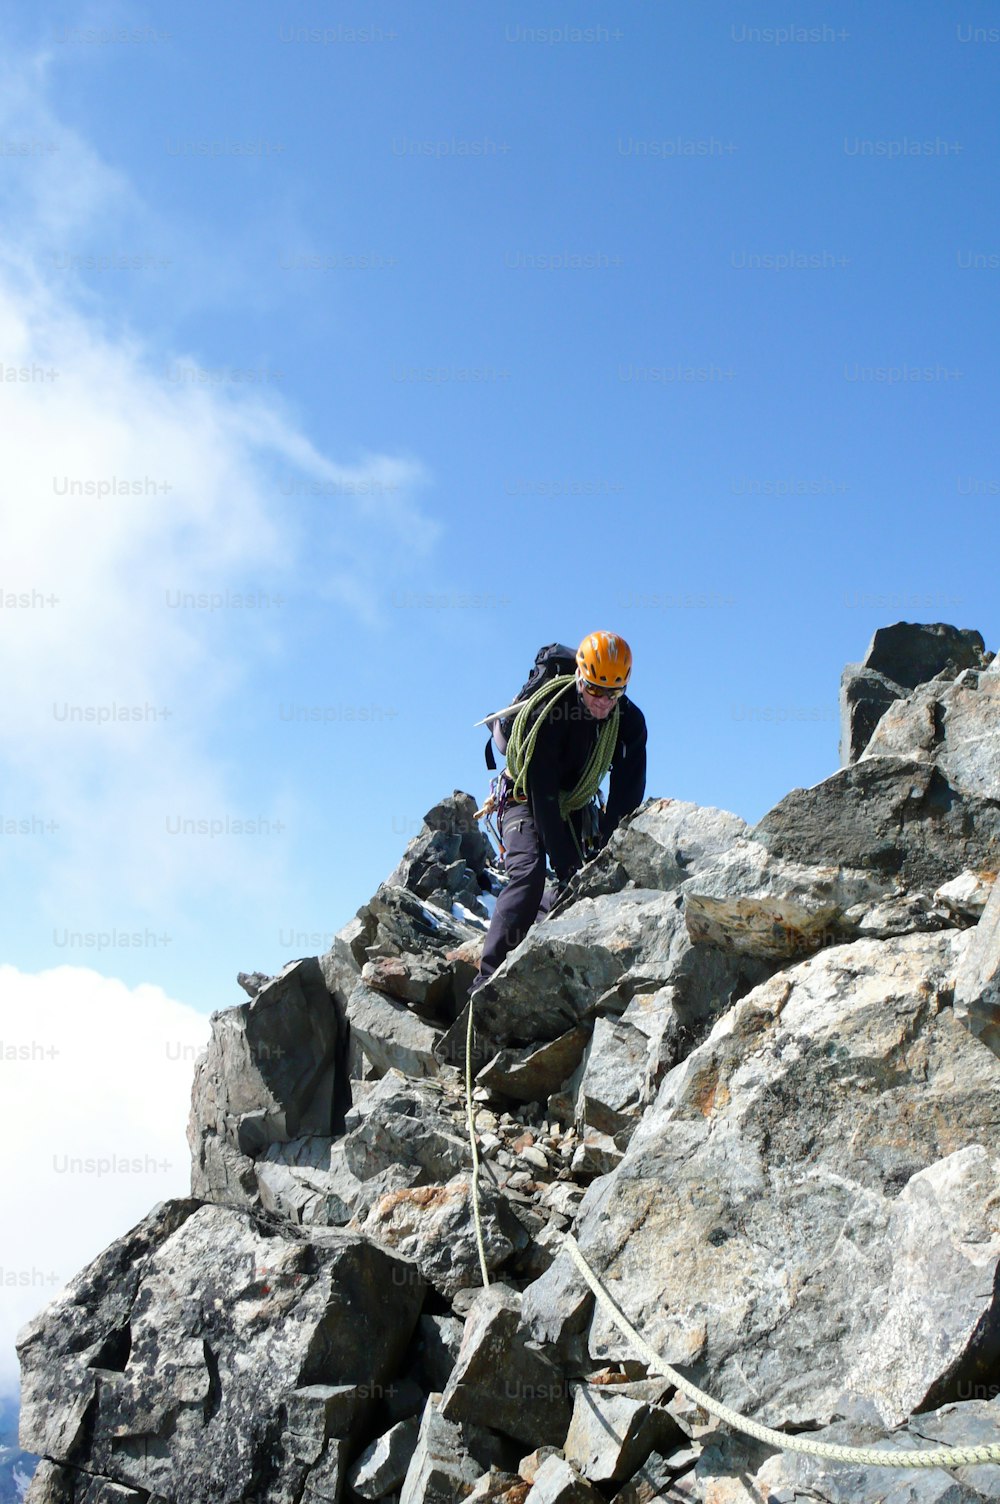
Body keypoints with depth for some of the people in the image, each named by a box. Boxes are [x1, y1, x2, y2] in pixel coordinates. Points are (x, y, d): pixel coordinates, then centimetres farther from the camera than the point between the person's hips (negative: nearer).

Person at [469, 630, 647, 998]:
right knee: (528, 873, -26)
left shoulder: (630, 720, -16)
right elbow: (542, 795, -32)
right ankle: (488, 976, -30)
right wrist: (567, 864, -36)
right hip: (527, 798, -6)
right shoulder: (550, 711, -30)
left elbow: (627, 795, -15)